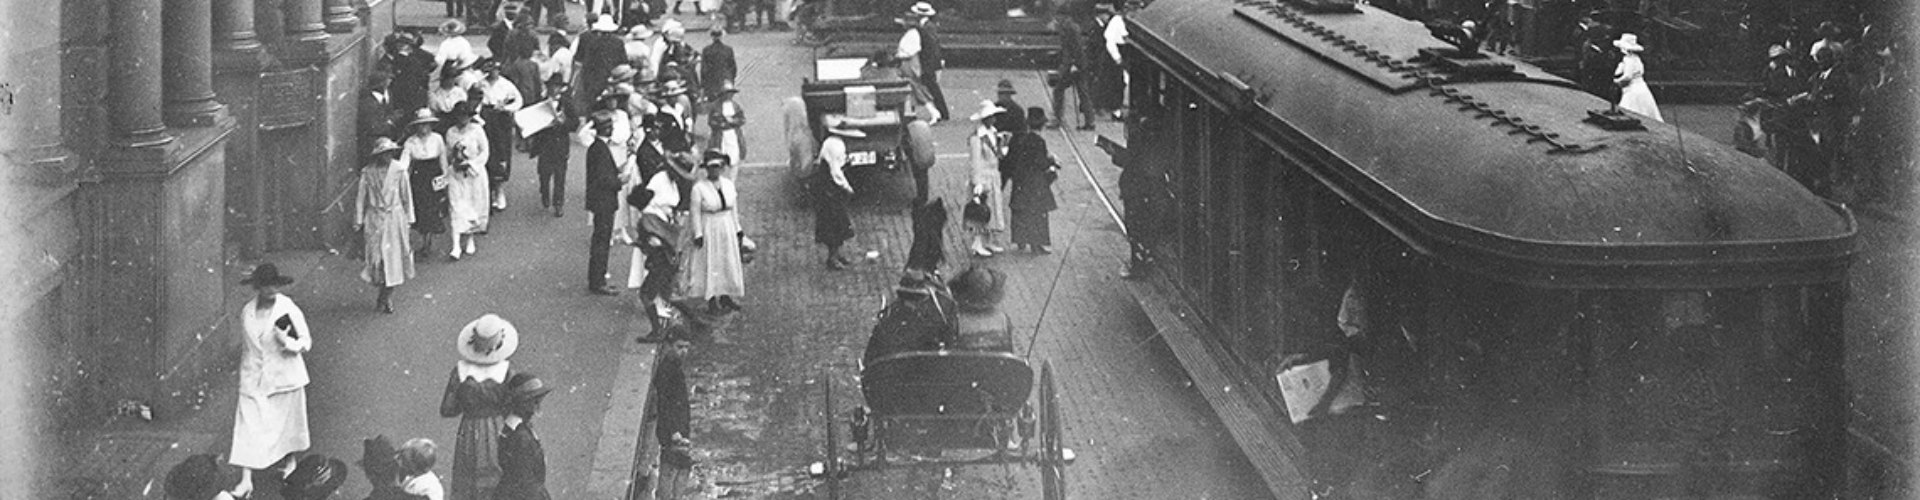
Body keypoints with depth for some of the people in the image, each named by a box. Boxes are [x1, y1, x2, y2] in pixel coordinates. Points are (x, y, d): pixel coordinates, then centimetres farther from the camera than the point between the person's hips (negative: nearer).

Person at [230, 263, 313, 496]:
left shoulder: (289, 310, -11)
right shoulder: (246, 312, 0)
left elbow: (306, 342, -6)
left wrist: (288, 342, -25)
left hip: (284, 378, -2)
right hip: (254, 379, 2)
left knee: (287, 424, 14)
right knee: (249, 429, -5)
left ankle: (291, 460, 41)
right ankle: (246, 480, -5)